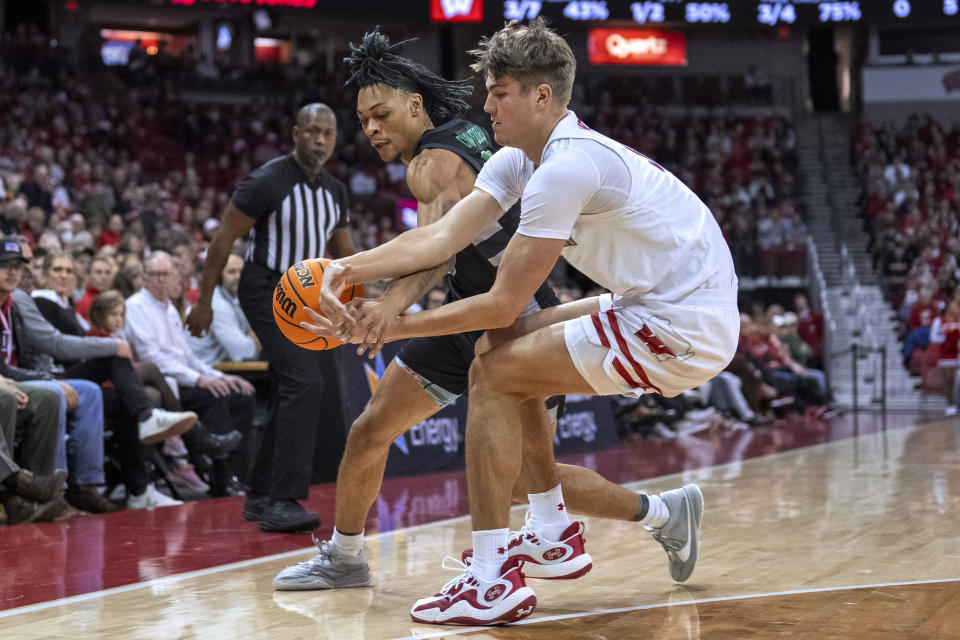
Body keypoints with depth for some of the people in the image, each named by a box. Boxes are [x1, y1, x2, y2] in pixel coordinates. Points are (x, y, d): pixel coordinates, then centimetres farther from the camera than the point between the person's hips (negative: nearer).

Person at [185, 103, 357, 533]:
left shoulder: (335, 192, 7)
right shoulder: (267, 182, -15)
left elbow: (343, 255, 17)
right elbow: (224, 237, -11)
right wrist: (204, 301, -10)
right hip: (267, 291, -8)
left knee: (289, 393, 10)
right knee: (304, 383, -21)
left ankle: (260, 497, 23)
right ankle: (282, 502, -21)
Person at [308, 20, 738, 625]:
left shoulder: (566, 168, -22)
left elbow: (502, 305, -19)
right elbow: (443, 236, -3)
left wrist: (394, 327, -11)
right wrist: (351, 268, -15)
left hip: (683, 327, -10)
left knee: (494, 373, -12)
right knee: (509, 349, 15)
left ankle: (495, 580, -8)